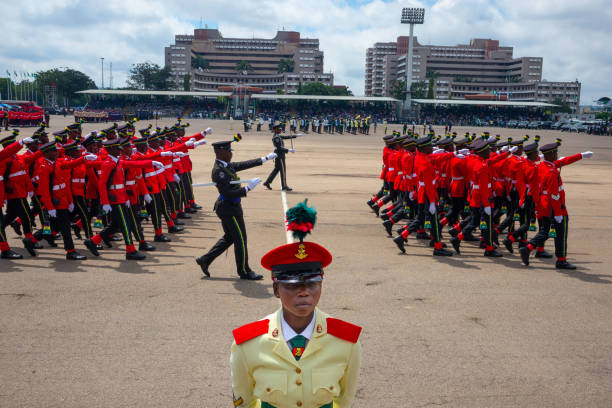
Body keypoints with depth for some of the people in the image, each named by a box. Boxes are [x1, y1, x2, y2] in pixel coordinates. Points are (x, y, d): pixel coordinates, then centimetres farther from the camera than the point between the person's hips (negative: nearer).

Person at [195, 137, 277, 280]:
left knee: (229, 237, 20)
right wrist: (247, 188, -26)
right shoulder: (219, 171, -23)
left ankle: (205, 260, 25)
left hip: (230, 208, 10)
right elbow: (228, 194, -28)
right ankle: (244, 271, 15)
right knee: (240, 240, 2)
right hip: (229, 209, -10)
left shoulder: (226, 165, 6)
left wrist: (265, 158, 21)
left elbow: (244, 164, 16)